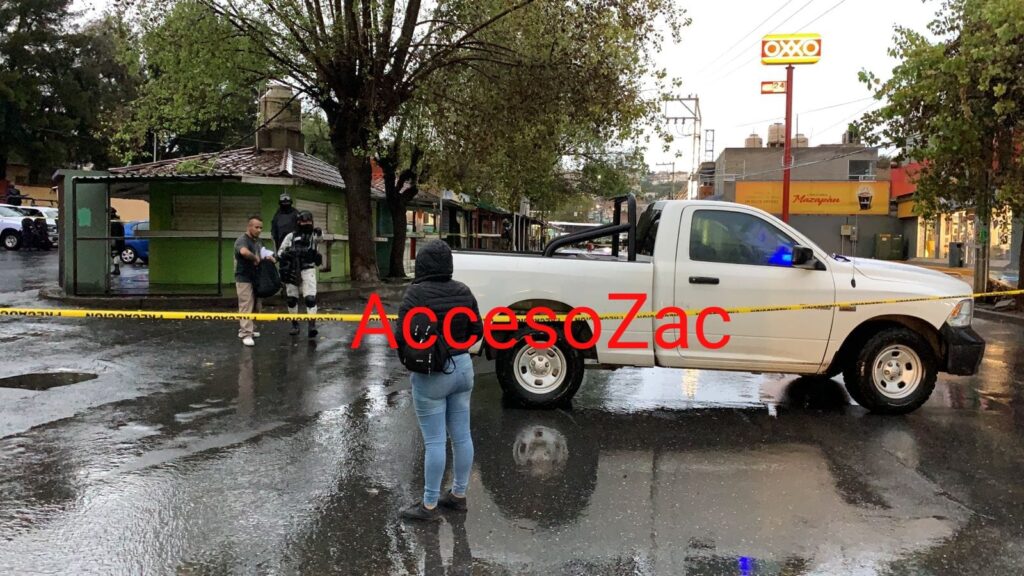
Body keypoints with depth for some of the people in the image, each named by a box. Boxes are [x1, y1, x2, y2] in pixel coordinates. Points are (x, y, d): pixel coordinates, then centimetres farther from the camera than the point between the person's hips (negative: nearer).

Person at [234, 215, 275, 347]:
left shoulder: (257, 241, 12)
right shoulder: (242, 240, -17)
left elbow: (263, 254, 25)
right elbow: (244, 252, -41)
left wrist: (268, 257, 2)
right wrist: (256, 258, -25)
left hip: (255, 278, 9)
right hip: (244, 279, -9)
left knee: (256, 307, 14)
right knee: (246, 307, -9)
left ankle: (246, 329, 26)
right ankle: (246, 334, -8)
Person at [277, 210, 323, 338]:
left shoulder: (314, 235, 2)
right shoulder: (290, 236, 8)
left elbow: (320, 237, -22)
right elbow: (280, 253, 10)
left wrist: (319, 232, -46)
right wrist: (286, 253, -14)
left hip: (308, 270, -3)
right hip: (291, 271, 3)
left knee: (310, 297, -15)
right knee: (291, 298, 8)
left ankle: (312, 325, -19)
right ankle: (295, 324, 22)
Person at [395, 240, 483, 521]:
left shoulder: (417, 292, -15)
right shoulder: (463, 291, 1)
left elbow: (401, 335, -17)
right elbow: (477, 330, 5)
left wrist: (408, 358, 2)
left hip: (431, 374, -6)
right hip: (463, 366, 6)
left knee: (434, 441, 1)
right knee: (462, 436, 14)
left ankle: (429, 505, 10)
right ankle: (458, 494, 27)